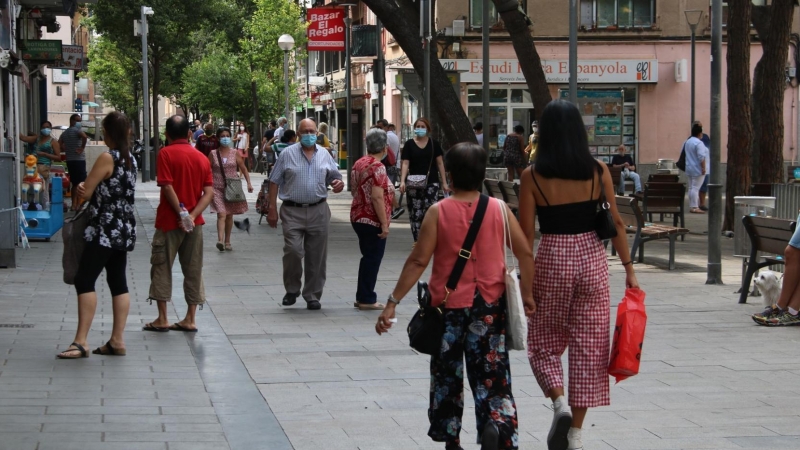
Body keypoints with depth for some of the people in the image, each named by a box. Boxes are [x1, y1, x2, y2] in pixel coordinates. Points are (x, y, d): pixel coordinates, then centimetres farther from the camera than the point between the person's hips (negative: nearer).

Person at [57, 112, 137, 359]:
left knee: (85, 280, -10)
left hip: (106, 229, -9)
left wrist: (81, 186, 10)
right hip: (124, 228, 9)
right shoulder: (129, 158, 12)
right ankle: (117, 340, 8)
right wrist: (89, 186, -2)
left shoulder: (107, 158, -14)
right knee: (118, 283, 8)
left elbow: (85, 192, -12)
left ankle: (81, 341, -16)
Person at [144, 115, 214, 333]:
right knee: (193, 270, 9)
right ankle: (190, 319, 10)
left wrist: (182, 213, -14)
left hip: (170, 220, -4)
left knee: (162, 268, 5)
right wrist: (192, 215, -11)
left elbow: (167, 187, -18)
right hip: (194, 223, 4)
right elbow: (209, 192, -3)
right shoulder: (201, 157, 6)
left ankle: (162, 319, 4)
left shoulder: (166, 154, -7)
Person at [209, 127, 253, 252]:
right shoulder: (213, 154, 0)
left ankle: (227, 242, 23)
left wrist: (248, 183, -3)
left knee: (229, 215, 11)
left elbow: (243, 169, 7)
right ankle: (220, 240, -30)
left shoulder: (235, 153, 3)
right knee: (221, 214, -18)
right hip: (217, 189, -2)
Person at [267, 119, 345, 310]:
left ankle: (312, 295, 15)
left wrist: (338, 183, -7)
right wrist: (272, 208, -2)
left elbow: (335, 176, 19)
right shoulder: (287, 154, 2)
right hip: (292, 211, -3)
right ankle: (292, 289, 9)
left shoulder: (324, 155, 11)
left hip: (318, 210, 3)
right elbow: (274, 182, 3)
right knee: (293, 250, -13)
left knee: (316, 256, 4)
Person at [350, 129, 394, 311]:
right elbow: (377, 197, -23)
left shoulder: (359, 164, 10)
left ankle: (362, 297, 21)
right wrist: (384, 223, -20)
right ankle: (367, 299, 4)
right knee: (373, 258, -1)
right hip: (373, 220, -9)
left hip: (358, 217, 9)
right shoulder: (377, 167, -17)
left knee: (368, 258, 17)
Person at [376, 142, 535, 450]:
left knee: (447, 376, 16)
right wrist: (527, 294, 8)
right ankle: (497, 423, -22)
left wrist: (393, 302, -9)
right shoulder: (499, 210, -3)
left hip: (448, 306, -1)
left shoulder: (438, 212, -8)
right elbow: (525, 254, -4)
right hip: (489, 306, 1)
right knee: (491, 374, 5)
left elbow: (418, 261, -12)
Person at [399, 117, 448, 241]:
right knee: (415, 214, 0)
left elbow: (440, 163, 8)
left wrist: (444, 182, 3)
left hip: (431, 183, 0)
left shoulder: (434, 144, 6)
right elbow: (405, 163, -2)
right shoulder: (409, 144, 4)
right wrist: (402, 181, -15)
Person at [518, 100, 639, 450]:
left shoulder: (533, 176, -7)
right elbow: (615, 223, -1)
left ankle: (560, 403, -8)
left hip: (552, 260, -1)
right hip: (592, 258, 2)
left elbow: (526, 233, -7)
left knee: (544, 342, 15)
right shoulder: (598, 172, -2)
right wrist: (628, 267, 6)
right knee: (587, 345, 8)